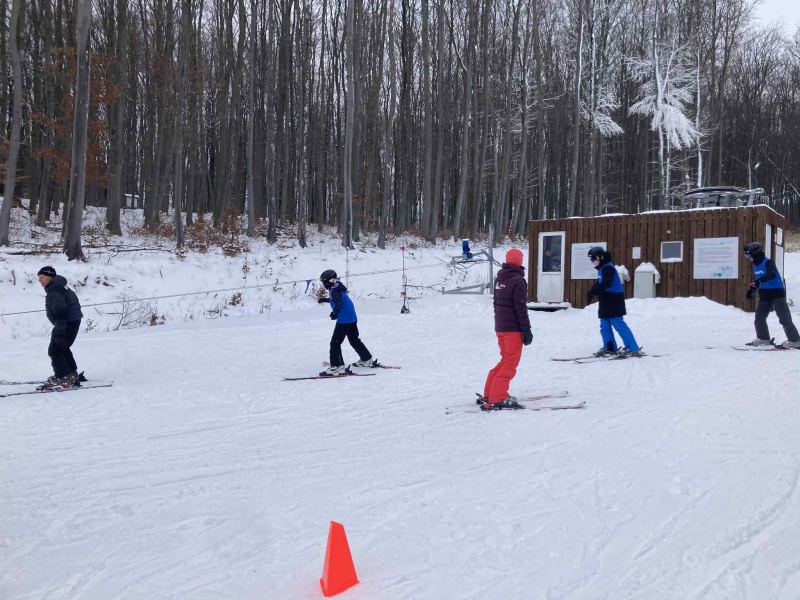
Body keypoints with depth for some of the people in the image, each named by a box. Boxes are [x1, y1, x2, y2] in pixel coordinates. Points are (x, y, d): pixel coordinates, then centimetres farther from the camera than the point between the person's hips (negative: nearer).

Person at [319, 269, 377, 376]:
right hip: (352, 318, 10)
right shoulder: (339, 288, 13)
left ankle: (337, 367, -14)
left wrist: (335, 311, -52)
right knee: (354, 340, 24)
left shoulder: (334, 290, -14)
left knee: (335, 342, -8)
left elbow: (338, 302, -33)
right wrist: (326, 299, 51)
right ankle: (367, 360, 34)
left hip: (344, 320, -10)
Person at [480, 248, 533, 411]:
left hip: (500, 327, 8)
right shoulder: (518, 280, -14)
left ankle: (490, 394, 18)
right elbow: (521, 307, -16)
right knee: (510, 363, -4)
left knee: (506, 360, 18)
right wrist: (527, 329, -13)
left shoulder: (499, 278, 9)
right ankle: (497, 399, -10)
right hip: (513, 328, -8)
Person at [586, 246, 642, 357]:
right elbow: (599, 284, 26)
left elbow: (605, 284, -31)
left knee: (618, 324, -11)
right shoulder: (602, 268, 16)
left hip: (613, 301, -10)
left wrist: (592, 292, -30)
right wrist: (591, 293, 10)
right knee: (605, 325, 13)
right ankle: (609, 347, 21)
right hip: (606, 302, 10)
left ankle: (633, 349, -10)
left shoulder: (608, 268, -17)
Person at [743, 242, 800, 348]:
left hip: (776, 292, -9)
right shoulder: (756, 266, 9)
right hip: (765, 294, 9)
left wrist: (758, 282, -49)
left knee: (784, 318, -10)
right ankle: (763, 338, 22)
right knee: (759, 317, 10)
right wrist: (751, 290, 23)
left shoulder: (768, 263, -18)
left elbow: (772, 275, -37)